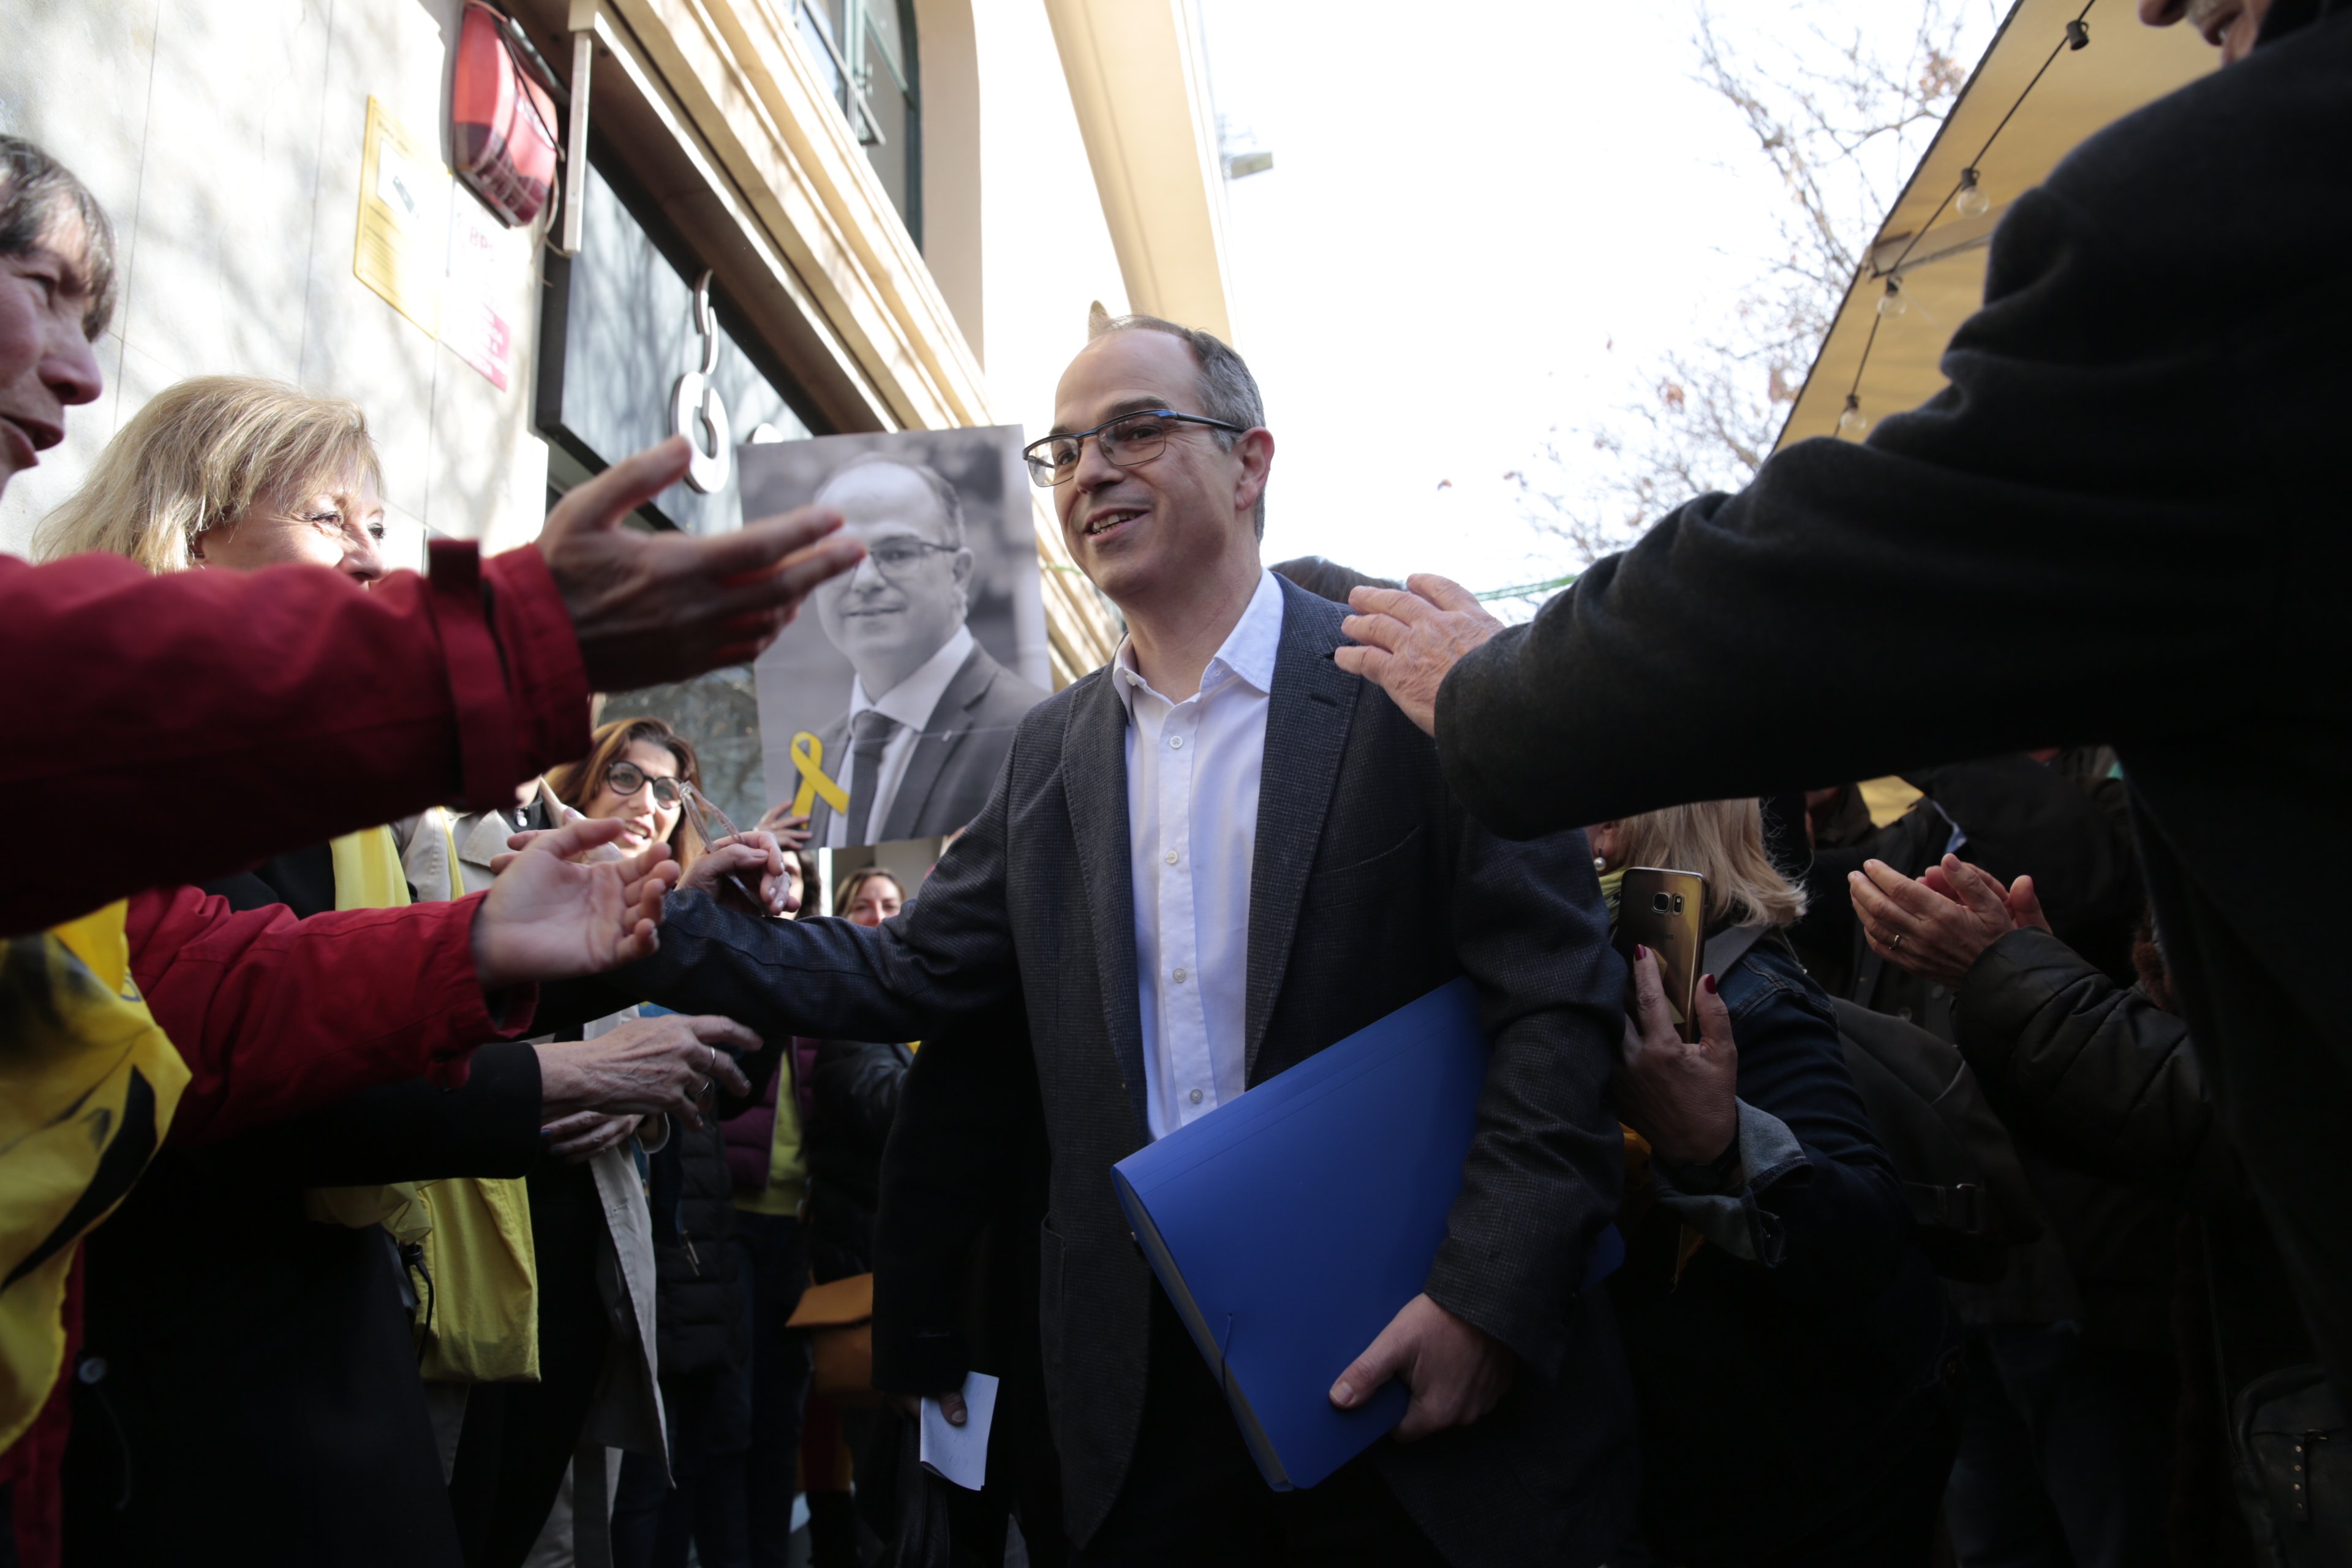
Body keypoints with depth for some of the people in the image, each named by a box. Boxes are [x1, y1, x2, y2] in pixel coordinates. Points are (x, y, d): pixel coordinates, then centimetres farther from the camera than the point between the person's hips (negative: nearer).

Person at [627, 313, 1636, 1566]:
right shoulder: (1053, 748, 9)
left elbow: (1559, 994, -11)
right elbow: (910, 975, 7)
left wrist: (1489, 1292, -18)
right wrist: (655, 933, -4)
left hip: (1412, 1362, -3)